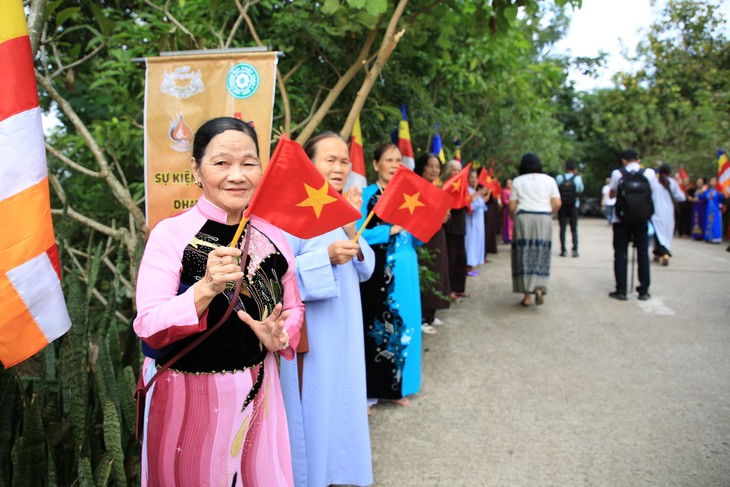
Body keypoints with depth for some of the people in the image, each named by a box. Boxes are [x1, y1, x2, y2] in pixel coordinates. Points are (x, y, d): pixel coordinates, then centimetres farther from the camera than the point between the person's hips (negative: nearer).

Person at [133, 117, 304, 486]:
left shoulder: (272, 235, 0)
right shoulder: (170, 233, -14)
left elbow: (293, 307, 10)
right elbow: (149, 330, -20)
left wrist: (279, 336, -11)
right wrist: (205, 288, -35)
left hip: (257, 391, 4)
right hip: (189, 395, -4)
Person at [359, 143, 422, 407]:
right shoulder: (366, 195, -5)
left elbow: (417, 240, 12)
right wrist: (390, 229, -17)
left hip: (405, 271, 6)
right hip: (377, 273, -6)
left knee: (404, 323, 11)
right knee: (374, 326, -1)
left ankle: (396, 386, 26)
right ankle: (368, 390, 12)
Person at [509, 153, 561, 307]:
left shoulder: (517, 181, 6)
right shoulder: (549, 180, 7)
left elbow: (512, 206, 0)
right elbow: (557, 203, 0)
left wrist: (515, 219, 17)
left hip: (523, 219, 0)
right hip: (544, 219, 1)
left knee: (524, 255, 2)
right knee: (541, 255, 6)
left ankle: (527, 295, 1)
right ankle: (539, 288, -13)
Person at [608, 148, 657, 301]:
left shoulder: (617, 173, -5)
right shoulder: (649, 173, -2)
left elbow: (612, 195, 4)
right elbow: (652, 192, 8)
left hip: (621, 218, -1)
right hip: (642, 218, 1)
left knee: (620, 253, 5)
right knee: (643, 253, 9)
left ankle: (621, 290, 4)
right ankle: (644, 291, 12)